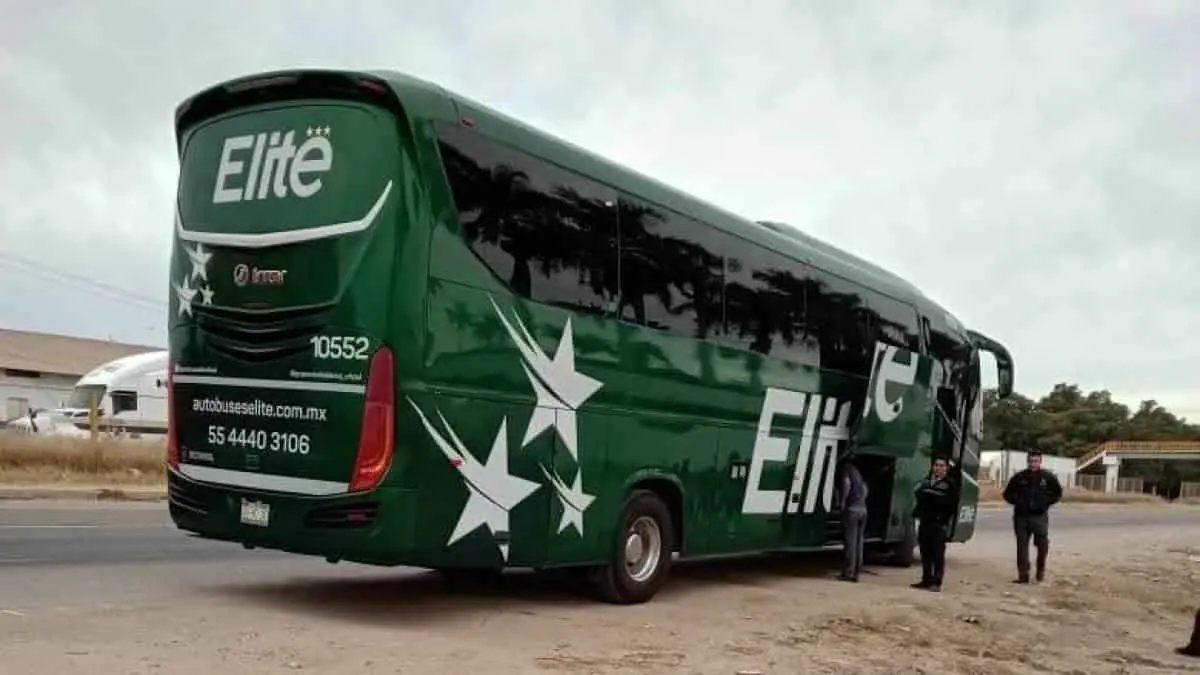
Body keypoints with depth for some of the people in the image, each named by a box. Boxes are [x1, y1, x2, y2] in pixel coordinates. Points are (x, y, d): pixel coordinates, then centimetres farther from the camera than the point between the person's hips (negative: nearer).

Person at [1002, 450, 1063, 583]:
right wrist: (1017, 501, -4)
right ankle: (1023, 575, 4)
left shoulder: (1048, 477, 3)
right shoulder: (1019, 477, 4)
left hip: (1040, 516, -1)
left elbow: (1058, 493, 13)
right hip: (1021, 516, 1)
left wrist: (1046, 502, -2)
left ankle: (1041, 569, 18)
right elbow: (1007, 493, 13)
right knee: (1022, 545, 1)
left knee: (1042, 543, -6)